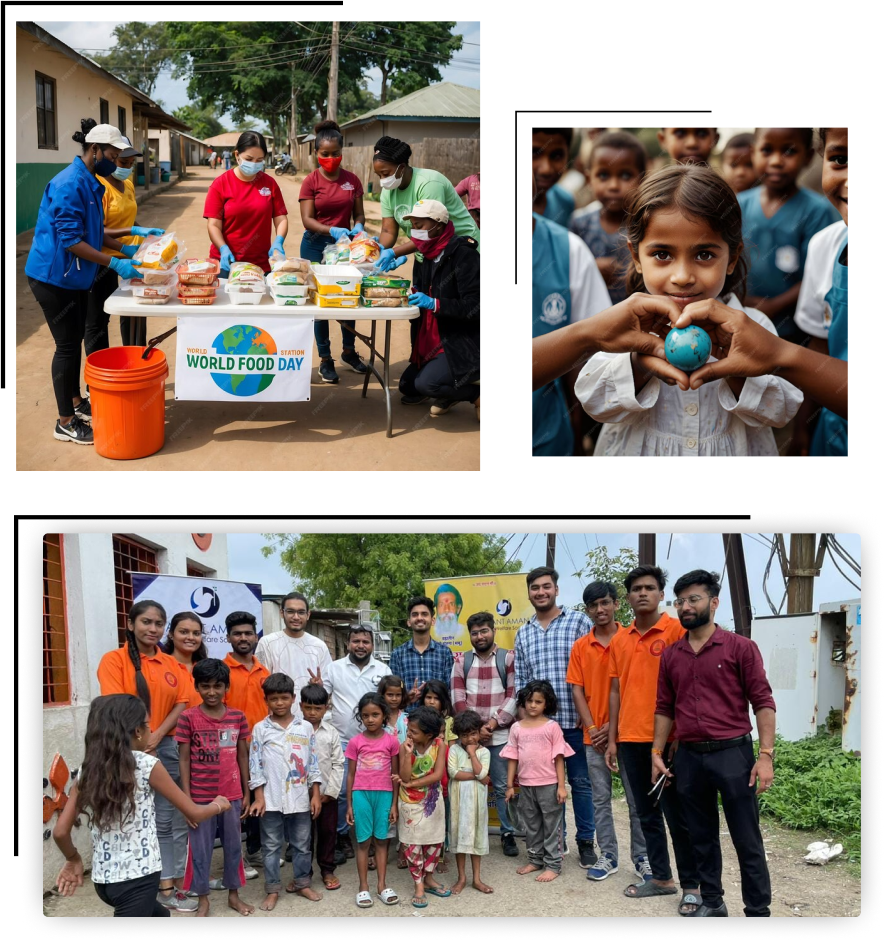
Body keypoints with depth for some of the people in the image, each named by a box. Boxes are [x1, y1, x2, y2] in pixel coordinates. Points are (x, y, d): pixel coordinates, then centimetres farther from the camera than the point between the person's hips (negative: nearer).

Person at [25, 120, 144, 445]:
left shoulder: (90, 183, 9)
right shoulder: (69, 184, -22)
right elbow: (71, 240, -26)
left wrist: (125, 248, 6)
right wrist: (115, 264, -27)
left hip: (75, 277, 9)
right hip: (55, 277, -9)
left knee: (74, 341, 17)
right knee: (67, 346, -3)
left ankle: (76, 403, 31)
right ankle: (65, 423, 6)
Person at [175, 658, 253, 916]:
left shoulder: (237, 717, 0)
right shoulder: (188, 718, -7)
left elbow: (243, 756, 6)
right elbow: (184, 759, -5)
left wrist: (246, 793, 6)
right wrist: (186, 797, -8)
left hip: (232, 795, 2)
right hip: (200, 796, -2)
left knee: (233, 845, 13)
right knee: (200, 848, 8)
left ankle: (234, 894, 27)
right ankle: (203, 899, 21)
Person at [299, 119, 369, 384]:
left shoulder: (352, 180, 0)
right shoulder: (311, 181, -8)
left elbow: (359, 214, 4)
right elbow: (307, 219, -13)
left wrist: (358, 227, -19)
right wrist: (332, 230, -30)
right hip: (316, 245, -3)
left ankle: (348, 351, 32)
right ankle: (325, 359, 15)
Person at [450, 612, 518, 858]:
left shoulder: (508, 658, 3)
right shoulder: (461, 661, 9)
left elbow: (514, 696, -2)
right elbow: (458, 699, 3)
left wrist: (493, 723, -10)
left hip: (500, 734, -2)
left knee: (503, 786, 4)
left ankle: (508, 834, 14)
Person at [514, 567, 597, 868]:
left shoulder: (579, 622, -1)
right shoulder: (523, 634, 12)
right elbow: (520, 680, 14)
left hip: (574, 719, -3)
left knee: (581, 781, 4)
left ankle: (586, 842, 15)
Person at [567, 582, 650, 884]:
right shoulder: (580, 647, 6)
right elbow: (577, 691, 6)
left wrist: (614, 726, -10)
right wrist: (592, 728, -5)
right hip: (594, 735, 3)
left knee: (637, 799, 2)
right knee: (600, 800, 7)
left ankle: (642, 858, 11)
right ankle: (608, 856, 16)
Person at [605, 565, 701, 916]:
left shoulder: (677, 631, -5)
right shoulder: (619, 640, 11)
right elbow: (616, 691, 14)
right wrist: (612, 739, 11)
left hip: (667, 739, -5)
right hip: (630, 740, 5)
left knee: (677, 814, 1)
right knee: (647, 813, 12)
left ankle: (691, 885, 12)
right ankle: (661, 877, 23)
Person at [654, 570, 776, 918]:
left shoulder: (740, 647, -5)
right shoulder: (670, 655, 8)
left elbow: (763, 702, -7)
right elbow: (665, 708, 14)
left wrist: (766, 754, -14)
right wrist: (657, 752, 9)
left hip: (733, 753, -4)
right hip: (689, 757, 4)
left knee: (747, 840, 1)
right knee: (702, 837, 14)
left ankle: (758, 911, 9)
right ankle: (712, 902, 26)